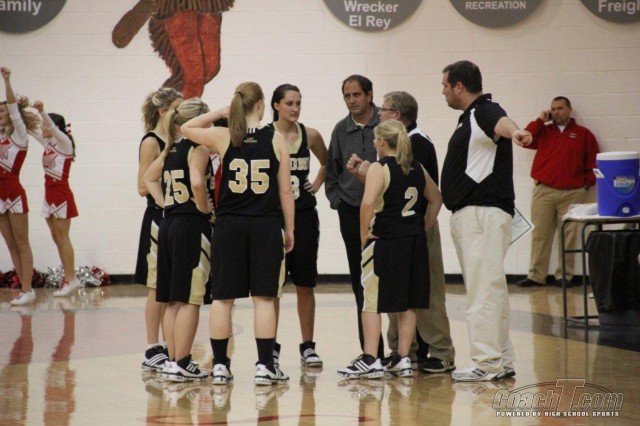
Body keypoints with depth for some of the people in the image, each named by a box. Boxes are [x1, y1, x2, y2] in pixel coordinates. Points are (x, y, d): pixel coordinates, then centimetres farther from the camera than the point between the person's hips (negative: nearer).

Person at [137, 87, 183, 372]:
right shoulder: (151, 143, -10)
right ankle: (153, 352, 2)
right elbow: (144, 188, -15)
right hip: (158, 218, -8)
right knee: (158, 288, -4)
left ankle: (170, 348, 15)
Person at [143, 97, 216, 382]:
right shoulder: (198, 149, -10)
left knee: (173, 300, 11)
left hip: (169, 224, 8)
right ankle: (181, 364, -5)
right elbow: (197, 182, -27)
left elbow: (150, 178, 26)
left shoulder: (170, 150, 13)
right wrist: (204, 208, -12)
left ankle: (173, 360, 15)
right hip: (192, 226, -8)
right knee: (189, 300, -5)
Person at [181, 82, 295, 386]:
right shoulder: (276, 140, -2)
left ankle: (220, 365, 9)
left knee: (222, 297, 7)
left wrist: (222, 112, 14)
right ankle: (265, 366, 2)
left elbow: (186, 128, 17)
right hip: (265, 225, -1)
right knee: (264, 297, 3)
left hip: (229, 224, 1)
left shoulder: (223, 137, -2)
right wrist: (289, 230, 9)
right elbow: (286, 191, 0)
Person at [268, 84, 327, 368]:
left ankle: (308, 347, 12)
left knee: (305, 285, 5)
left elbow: (327, 163, 22)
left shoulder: (310, 135, 4)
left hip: (304, 216, 2)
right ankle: (271, 347, 11)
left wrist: (317, 184, 8)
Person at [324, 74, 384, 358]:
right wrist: (336, 199, 9)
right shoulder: (341, 130, 10)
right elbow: (332, 171, 19)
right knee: (360, 282, 6)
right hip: (351, 211, 4)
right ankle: (370, 349, 11)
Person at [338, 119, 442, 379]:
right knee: (408, 303, 10)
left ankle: (370, 360, -2)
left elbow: (368, 203, -21)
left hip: (384, 241, -6)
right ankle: (403, 360, 13)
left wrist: (364, 235, -11)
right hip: (414, 241, 6)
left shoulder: (379, 168, -10)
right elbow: (436, 199, 18)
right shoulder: (417, 168, 10)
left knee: (371, 302, 1)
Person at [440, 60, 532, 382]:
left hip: (483, 212, -11)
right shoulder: (470, 117, 20)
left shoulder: (485, 111, -12)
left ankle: (488, 363, -10)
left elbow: (500, 122, -38)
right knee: (489, 288, 14)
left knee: (483, 288, -11)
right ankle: (502, 361, 20)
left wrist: (514, 131, -60)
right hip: (469, 215, 11)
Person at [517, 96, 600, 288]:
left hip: (572, 194, -1)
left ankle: (564, 275, 4)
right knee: (539, 234, -2)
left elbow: (593, 161, 10)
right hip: (543, 192, 1)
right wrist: (540, 120, 3)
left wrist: (588, 182, 0)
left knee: (568, 236, -2)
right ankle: (536, 275, 1)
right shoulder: (544, 131, 16)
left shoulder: (583, 134, 11)